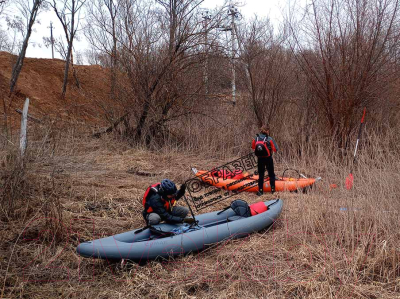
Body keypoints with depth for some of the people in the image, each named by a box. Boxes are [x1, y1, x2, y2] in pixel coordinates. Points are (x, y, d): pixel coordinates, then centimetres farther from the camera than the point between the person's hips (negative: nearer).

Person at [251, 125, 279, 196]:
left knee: (260, 174, 12)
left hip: (260, 159, 3)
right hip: (268, 159, -3)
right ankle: (273, 189, 15)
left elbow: (253, 147, 9)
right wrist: (270, 149, 6)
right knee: (271, 174, 12)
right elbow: (275, 149, -12)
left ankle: (260, 191, 13)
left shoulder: (256, 138, -4)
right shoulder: (270, 139, -14)